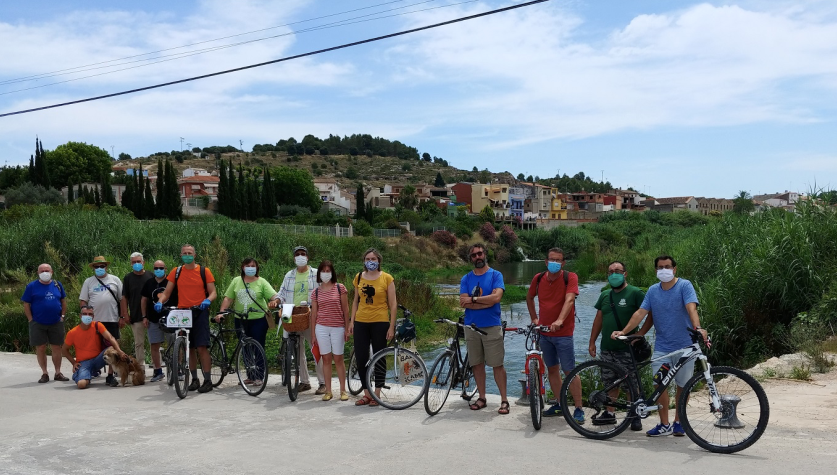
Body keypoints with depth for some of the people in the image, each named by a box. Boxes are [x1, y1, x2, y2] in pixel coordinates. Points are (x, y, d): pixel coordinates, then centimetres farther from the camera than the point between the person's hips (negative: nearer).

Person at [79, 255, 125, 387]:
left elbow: (122, 300, 7)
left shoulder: (115, 280, 8)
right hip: (94, 321, 0)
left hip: (112, 320, 0)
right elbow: (82, 301, 7)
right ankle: (94, 369, 22)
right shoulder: (88, 282, 9)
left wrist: (122, 317, 1)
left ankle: (110, 375, 6)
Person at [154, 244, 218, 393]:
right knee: (189, 348, 8)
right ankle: (194, 379, 18)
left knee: (201, 347, -9)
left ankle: (207, 380, -4)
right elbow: (167, 292, 7)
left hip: (199, 312, -3)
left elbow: (213, 292, -1)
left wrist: (207, 300, -22)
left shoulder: (204, 271, 2)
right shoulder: (176, 272, 9)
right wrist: (160, 302, -13)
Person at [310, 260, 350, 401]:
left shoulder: (340, 288, 0)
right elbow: (314, 313, 9)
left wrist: (347, 329, -2)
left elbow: (345, 309, 1)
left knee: (338, 359, 2)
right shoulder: (316, 292, 7)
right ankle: (328, 391, 11)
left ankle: (343, 390, 10)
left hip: (338, 328, -2)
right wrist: (313, 334, 8)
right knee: (326, 359, 4)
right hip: (321, 328, 2)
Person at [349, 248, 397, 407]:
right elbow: (355, 301, 14)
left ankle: (376, 394, 15)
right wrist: (351, 321, 7)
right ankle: (367, 394, 15)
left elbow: (393, 304, -3)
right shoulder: (359, 277, 7)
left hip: (380, 322, -3)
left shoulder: (386, 278, -3)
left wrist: (391, 326, -7)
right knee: (360, 358, 2)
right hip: (361, 322, 3)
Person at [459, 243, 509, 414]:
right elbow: (463, 303, -6)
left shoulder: (496, 275, 0)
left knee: (497, 364, -3)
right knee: (477, 364, 9)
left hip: (492, 326, -3)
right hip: (471, 327, 3)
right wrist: (486, 303, -13)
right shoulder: (466, 279, 8)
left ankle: (504, 400, 4)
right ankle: (482, 398, 20)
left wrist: (473, 299, -11)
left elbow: (496, 297, -16)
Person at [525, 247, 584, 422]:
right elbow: (529, 298, 21)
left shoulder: (570, 277, -9)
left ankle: (579, 409, 3)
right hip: (544, 332, 5)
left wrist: (559, 320, -38)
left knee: (569, 371, -5)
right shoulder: (538, 278, 4)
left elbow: (569, 300, -24)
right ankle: (560, 405, 25)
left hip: (563, 332, -5)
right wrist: (534, 318, 13)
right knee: (552, 369, 13)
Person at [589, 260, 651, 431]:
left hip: (626, 348, -5)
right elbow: (598, 319, 16)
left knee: (631, 384, -1)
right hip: (607, 348, 6)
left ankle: (635, 416, 10)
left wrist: (640, 334, -15)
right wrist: (592, 342, 14)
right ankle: (610, 413, 24)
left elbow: (651, 315, -9)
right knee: (611, 382, 13)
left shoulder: (635, 293, -6)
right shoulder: (605, 295, 12)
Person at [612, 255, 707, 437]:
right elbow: (641, 313, 0)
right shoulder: (653, 290, 5)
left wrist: (697, 328, -40)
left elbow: (691, 308, -22)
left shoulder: (684, 286, -7)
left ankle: (678, 422, 24)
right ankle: (664, 425, 8)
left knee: (682, 385, 8)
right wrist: (623, 331, -12)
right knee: (660, 384, -2)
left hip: (684, 346, -3)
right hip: (661, 347, 3)